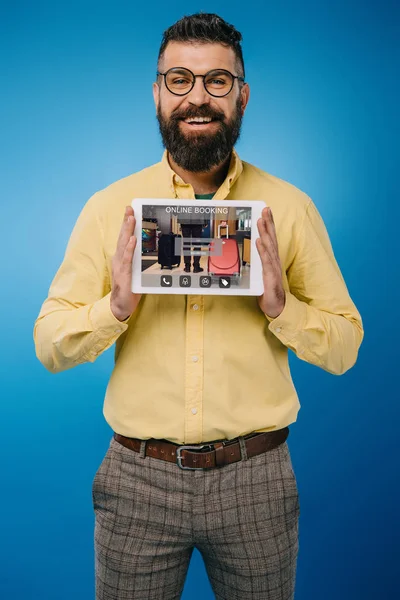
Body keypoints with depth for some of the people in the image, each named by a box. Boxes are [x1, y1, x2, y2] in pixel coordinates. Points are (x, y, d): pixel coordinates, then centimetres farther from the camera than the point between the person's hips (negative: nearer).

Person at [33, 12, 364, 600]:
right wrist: (115, 306, -19)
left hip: (256, 478, 1)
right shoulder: (109, 207, -2)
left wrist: (281, 305, -18)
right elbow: (48, 345, -1)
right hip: (138, 476, 0)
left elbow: (345, 346, 0)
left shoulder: (290, 207, -2)